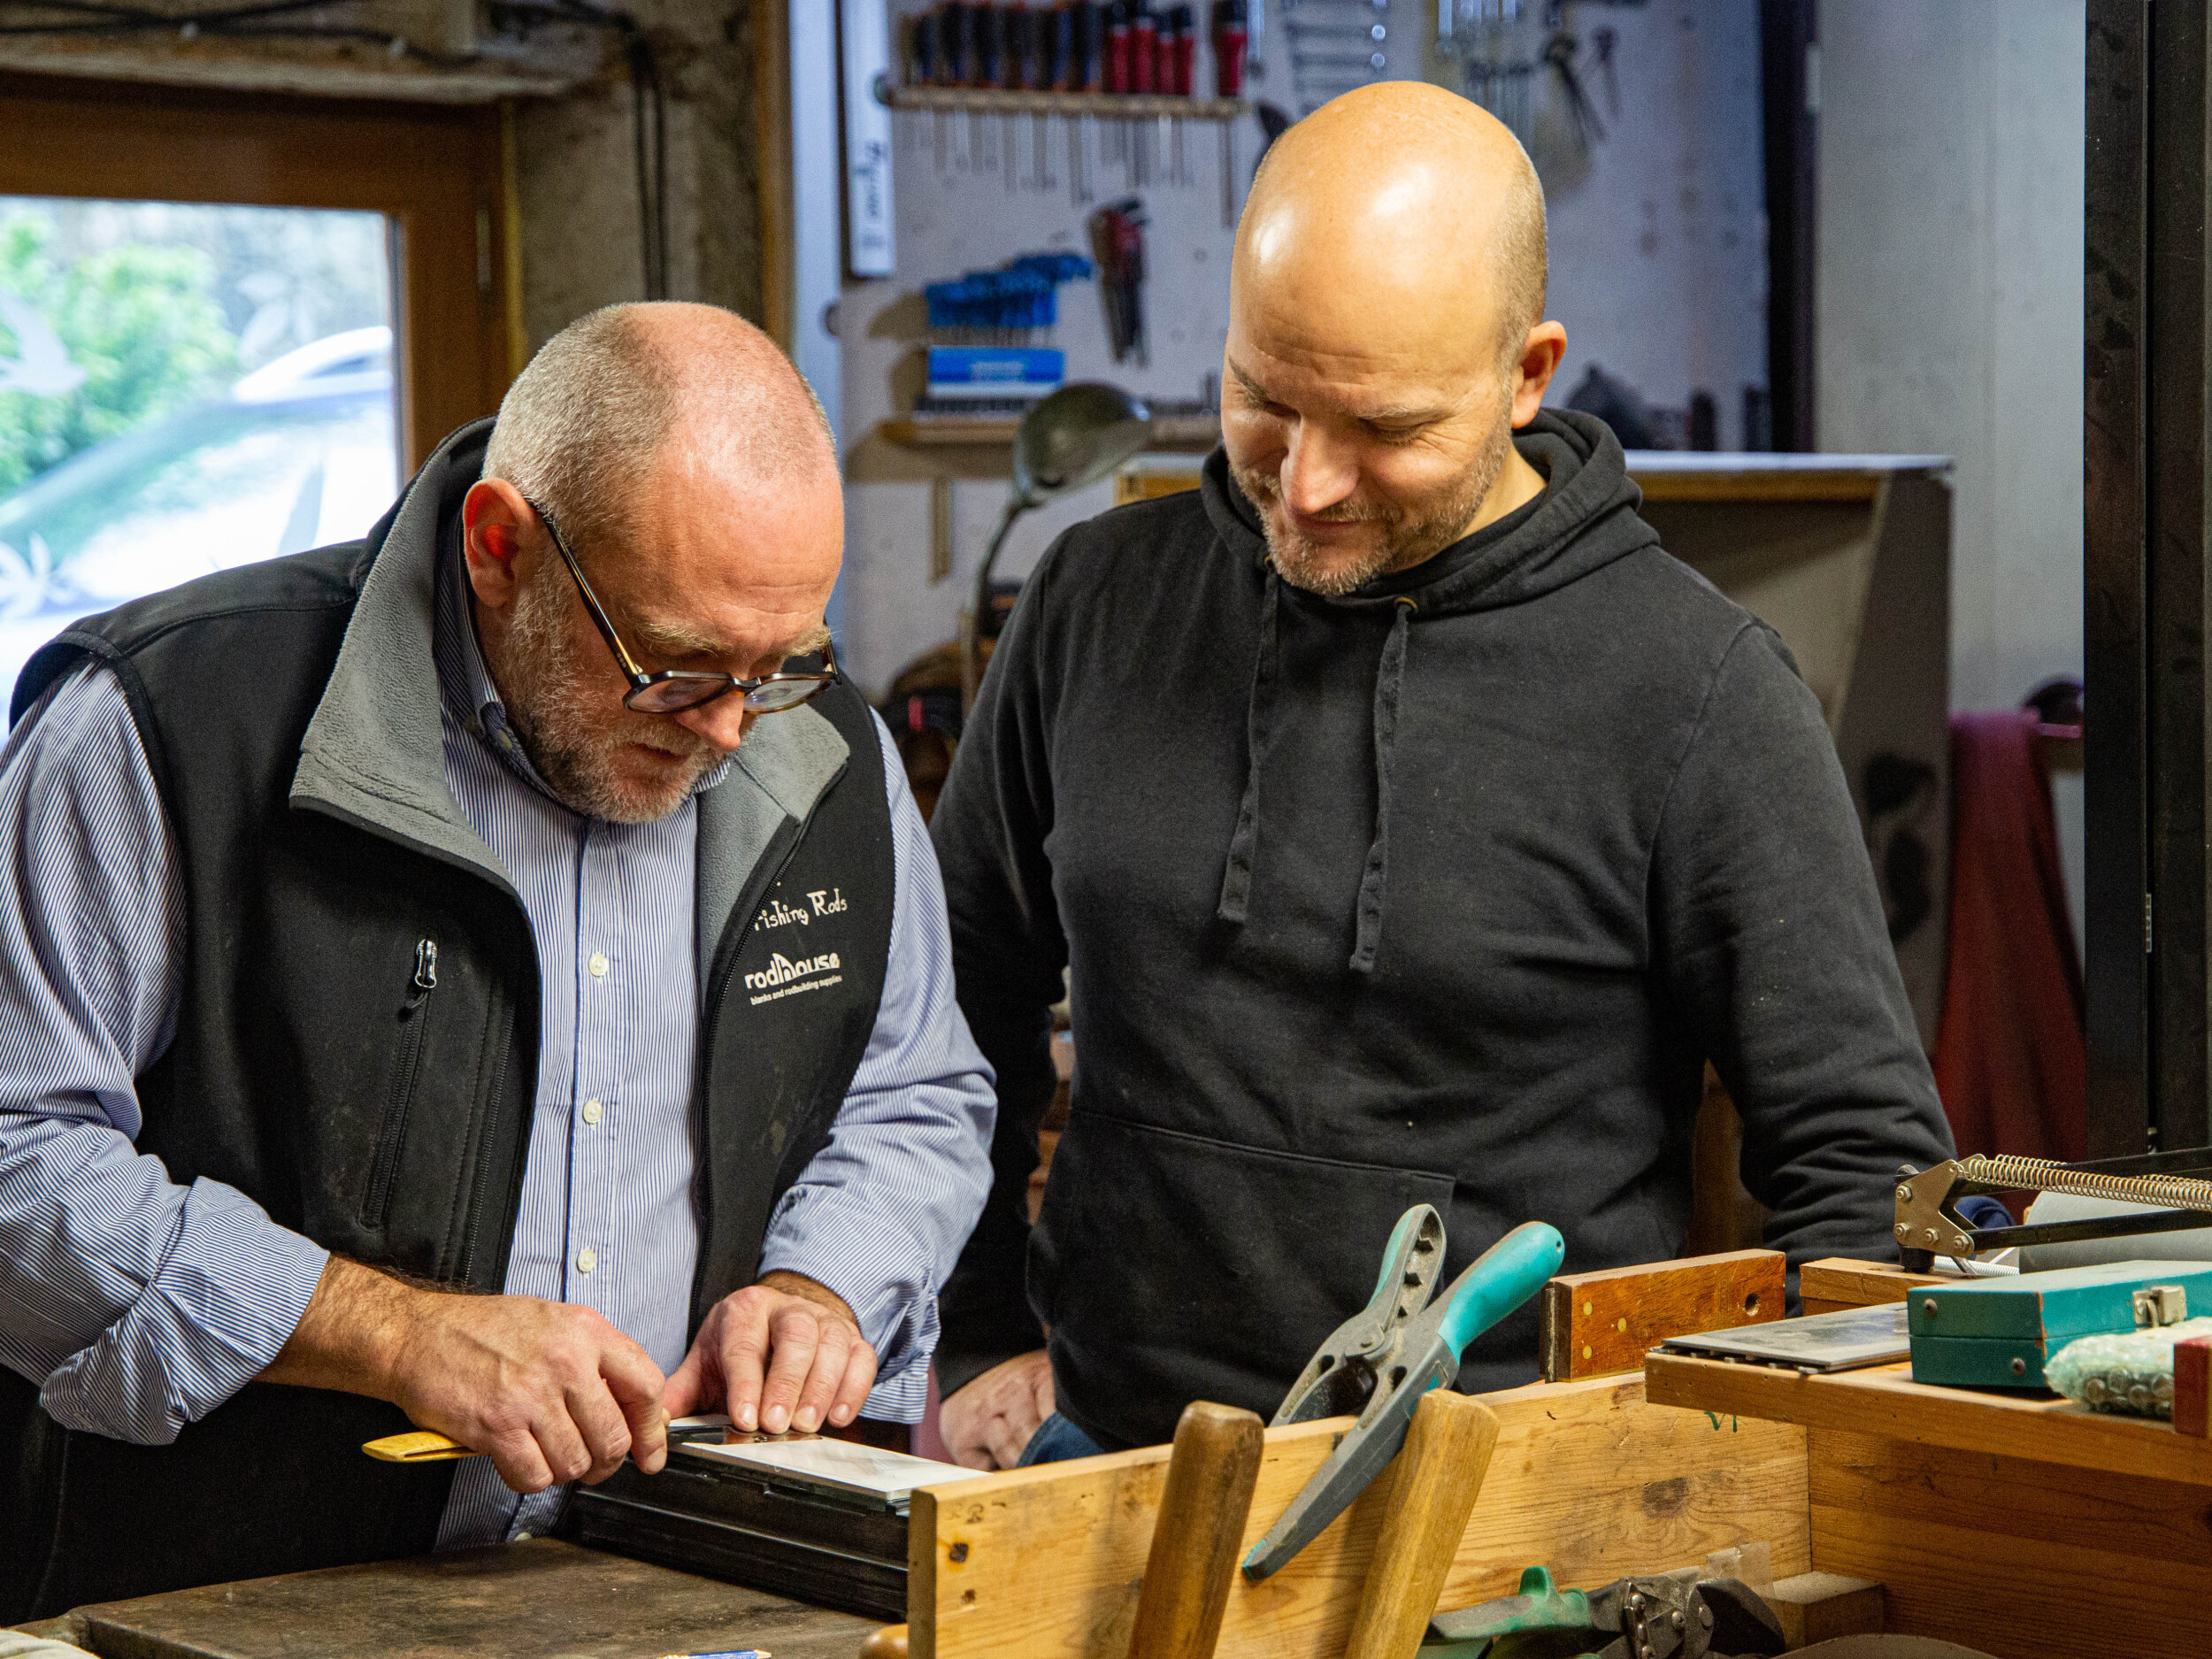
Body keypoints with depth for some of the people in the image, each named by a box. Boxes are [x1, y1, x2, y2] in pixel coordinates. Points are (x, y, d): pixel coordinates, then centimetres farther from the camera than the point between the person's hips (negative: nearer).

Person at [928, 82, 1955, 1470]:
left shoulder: (1699, 689, -2)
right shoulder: (1098, 602, 11)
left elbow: (1865, 1157, 2)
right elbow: (957, 1005, 25)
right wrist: (977, 1340, 19)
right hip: (1110, 1448, 3)